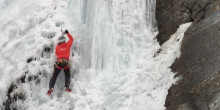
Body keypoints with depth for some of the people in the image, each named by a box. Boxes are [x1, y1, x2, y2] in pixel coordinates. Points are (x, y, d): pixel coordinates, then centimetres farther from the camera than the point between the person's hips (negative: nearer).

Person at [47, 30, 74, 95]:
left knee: (54, 75, 4)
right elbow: (71, 39, 21)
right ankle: (67, 87, -5)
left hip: (58, 62, 1)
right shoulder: (67, 45, 5)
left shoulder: (57, 47, 7)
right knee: (67, 75, 12)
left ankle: (51, 87, -8)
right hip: (65, 62, -1)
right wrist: (67, 33, 29)